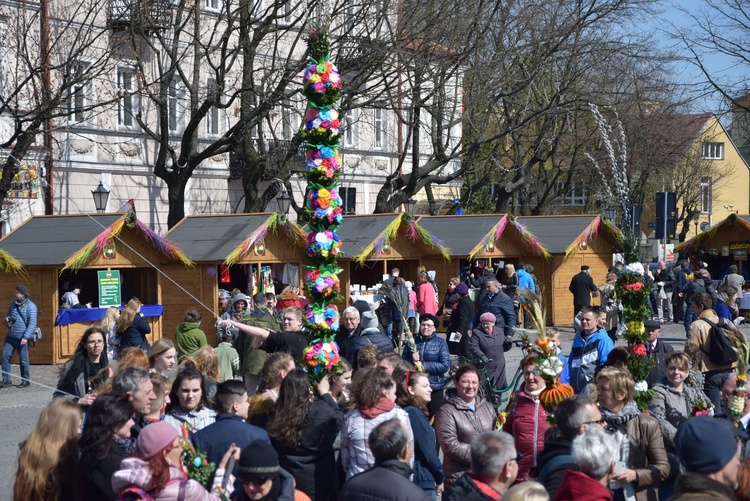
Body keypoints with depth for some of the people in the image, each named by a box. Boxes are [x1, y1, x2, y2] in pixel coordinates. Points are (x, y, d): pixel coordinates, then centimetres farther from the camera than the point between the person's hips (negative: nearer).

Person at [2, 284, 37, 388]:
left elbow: (32, 324, -13)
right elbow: (8, 316, 27)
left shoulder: (30, 306, -8)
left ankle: (25, 381, 14)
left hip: (22, 339, -6)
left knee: (23, 360, 0)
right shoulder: (13, 304, 13)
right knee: (5, 356, -2)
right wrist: (7, 319, 2)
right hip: (10, 337, 6)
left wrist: (25, 337, -20)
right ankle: (6, 381, 3)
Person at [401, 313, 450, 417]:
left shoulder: (441, 343, 1)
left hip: (435, 388, -2)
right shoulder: (412, 341, 8)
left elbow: (445, 365, -8)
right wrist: (412, 362, -14)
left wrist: (423, 365, -11)